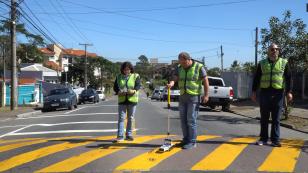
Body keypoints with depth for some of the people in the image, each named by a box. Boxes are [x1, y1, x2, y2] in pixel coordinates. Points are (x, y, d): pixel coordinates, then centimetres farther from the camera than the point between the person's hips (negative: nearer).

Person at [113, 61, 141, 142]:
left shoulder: (135, 76, 4)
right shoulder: (119, 77, 10)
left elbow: (138, 85, -7)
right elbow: (115, 87, 8)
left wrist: (134, 90, -28)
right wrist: (118, 92, -13)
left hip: (132, 100, -1)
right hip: (122, 100, 1)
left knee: (130, 118, 6)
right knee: (121, 118, -4)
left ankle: (129, 135, 17)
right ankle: (120, 136, -2)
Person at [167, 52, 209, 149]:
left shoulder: (199, 67, -7)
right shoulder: (179, 68, 7)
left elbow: (205, 81, -6)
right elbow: (175, 78, -4)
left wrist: (206, 95, -10)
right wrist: (171, 83, -27)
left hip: (194, 97, -6)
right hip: (183, 97, 6)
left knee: (191, 120, -5)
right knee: (183, 119, 10)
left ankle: (192, 142, 4)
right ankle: (186, 139, 22)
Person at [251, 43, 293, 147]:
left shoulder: (284, 63, 7)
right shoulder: (262, 63, 9)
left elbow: (288, 78, 5)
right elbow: (256, 79, 11)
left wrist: (289, 92, -4)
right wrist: (254, 92, 5)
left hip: (278, 93, -1)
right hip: (264, 93, 1)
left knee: (276, 119, 3)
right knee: (264, 118, 6)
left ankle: (275, 140, 10)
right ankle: (263, 138, 15)